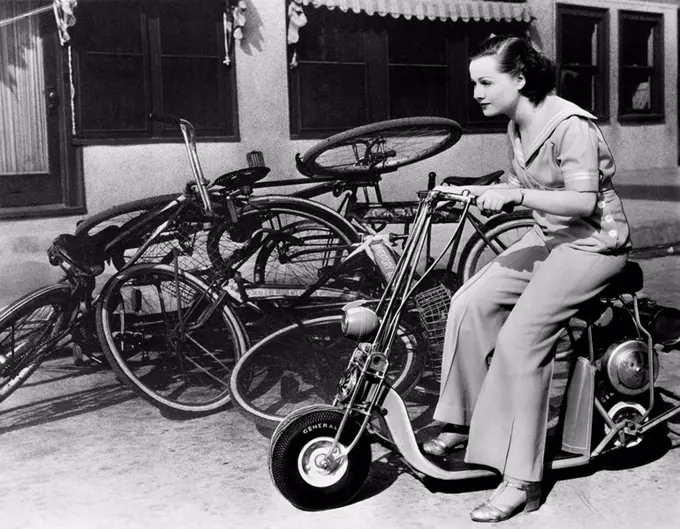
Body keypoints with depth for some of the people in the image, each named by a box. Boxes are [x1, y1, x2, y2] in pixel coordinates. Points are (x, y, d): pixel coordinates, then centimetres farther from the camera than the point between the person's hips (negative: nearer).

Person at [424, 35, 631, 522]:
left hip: (594, 244, -8)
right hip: (548, 237, 9)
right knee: (470, 303, -8)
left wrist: (515, 195, -31)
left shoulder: (571, 125, -20)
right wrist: (478, 191, 2)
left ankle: (522, 481, -15)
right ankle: (466, 422, 6)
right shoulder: (517, 126, 6)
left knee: (520, 338, -22)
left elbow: (583, 202, -25)